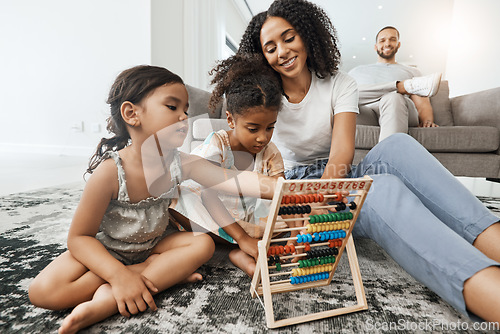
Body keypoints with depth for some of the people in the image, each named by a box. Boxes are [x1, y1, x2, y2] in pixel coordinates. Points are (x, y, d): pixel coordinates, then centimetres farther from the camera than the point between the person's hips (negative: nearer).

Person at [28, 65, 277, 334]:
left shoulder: (181, 164, -20)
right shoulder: (110, 172, -29)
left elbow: (234, 179, -31)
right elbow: (79, 237, -20)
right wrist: (119, 276, -32)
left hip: (152, 244, 3)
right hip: (105, 250, -2)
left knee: (203, 244, -17)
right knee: (43, 290, -23)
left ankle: (108, 301, -18)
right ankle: (165, 272, -18)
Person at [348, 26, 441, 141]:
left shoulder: (412, 72, 31)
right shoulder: (357, 71, 32)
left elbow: (423, 105, 17)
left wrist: (427, 121, -6)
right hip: (364, 114, 1)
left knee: (393, 98, -36)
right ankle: (406, 86, -25)